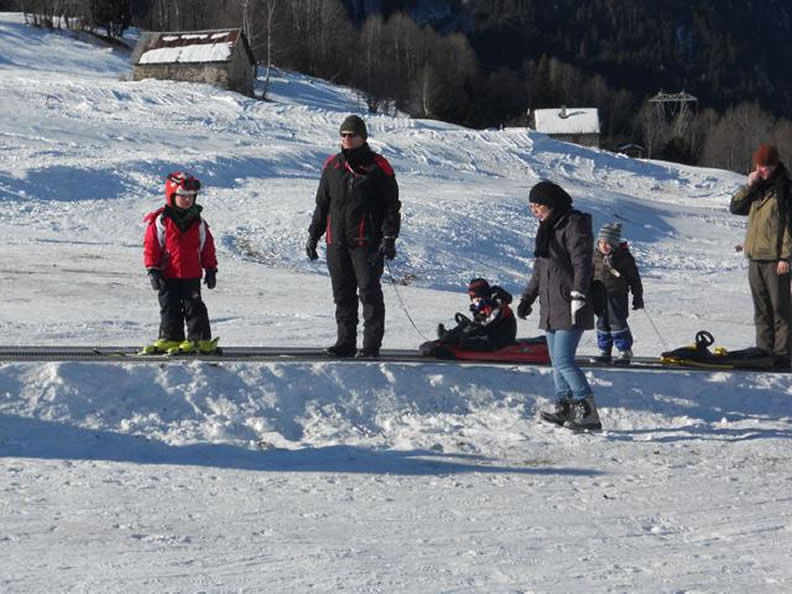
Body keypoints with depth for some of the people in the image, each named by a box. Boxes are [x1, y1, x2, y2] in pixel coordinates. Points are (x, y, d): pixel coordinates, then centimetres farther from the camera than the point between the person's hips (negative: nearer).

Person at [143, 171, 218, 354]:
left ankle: (200, 339, 4)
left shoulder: (198, 222, 4)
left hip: (192, 275, 1)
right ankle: (170, 338, 15)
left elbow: (207, 247, 10)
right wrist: (153, 270, -8)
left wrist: (211, 269, 7)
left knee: (194, 307, 1)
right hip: (168, 276, -1)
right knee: (169, 308, 6)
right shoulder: (161, 221, -6)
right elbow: (151, 246, -4)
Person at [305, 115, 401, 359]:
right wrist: (313, 235, 17)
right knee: (343, 295, 7)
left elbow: (391, 205, -1)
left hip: (367, 242, -5)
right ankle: (345, 342, 14)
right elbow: (322, 203, 21)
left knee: (369, 292, -5)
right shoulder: (332, 165, 13)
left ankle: (372, 345, -2)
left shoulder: (378, 166, -1)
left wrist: (389, 237, -10)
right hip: (337, 242, 5)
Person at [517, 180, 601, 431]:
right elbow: (540, 268, 26)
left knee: (563, 361, -14)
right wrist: (528, 297, 25)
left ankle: (589, 414, -12)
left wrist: (579, 294, -27)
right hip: (551, 307, 9)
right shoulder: (548, 228, 18)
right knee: (557, 361, 10)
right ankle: (565, 408, 17)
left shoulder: (574, 224, -10)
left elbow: (582, 262, -19)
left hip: (570, 307, -9)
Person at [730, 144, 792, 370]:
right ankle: (764, 352, 15)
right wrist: (749, 186, -4)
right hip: (755, 258, 7)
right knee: (761, 309, 10)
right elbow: (735, 208, 10)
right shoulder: (757, 188, 15)